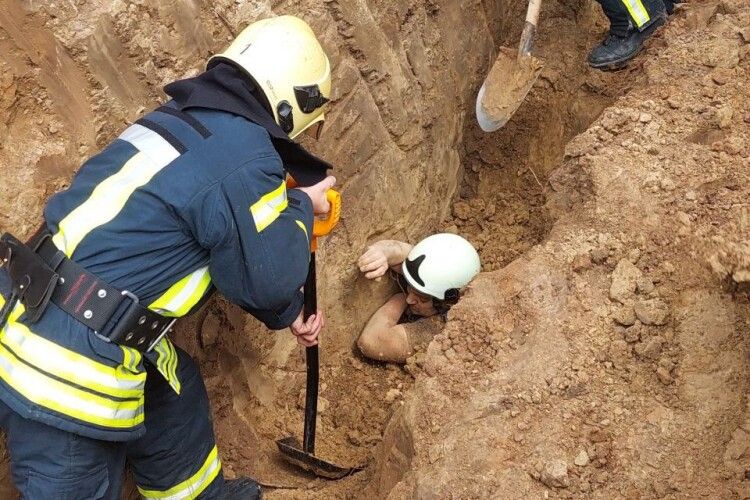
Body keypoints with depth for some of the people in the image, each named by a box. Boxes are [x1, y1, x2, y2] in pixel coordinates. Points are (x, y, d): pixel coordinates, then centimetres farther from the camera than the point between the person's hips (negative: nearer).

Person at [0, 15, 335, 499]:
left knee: (174, 394, 29)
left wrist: (288, 313, 29)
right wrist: (302, 205, 6)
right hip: (65, 365, -10)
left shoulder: (187, 120, 13)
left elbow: (231, 253, 23)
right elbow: (267, 274, -11)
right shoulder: (244, 154, -17)